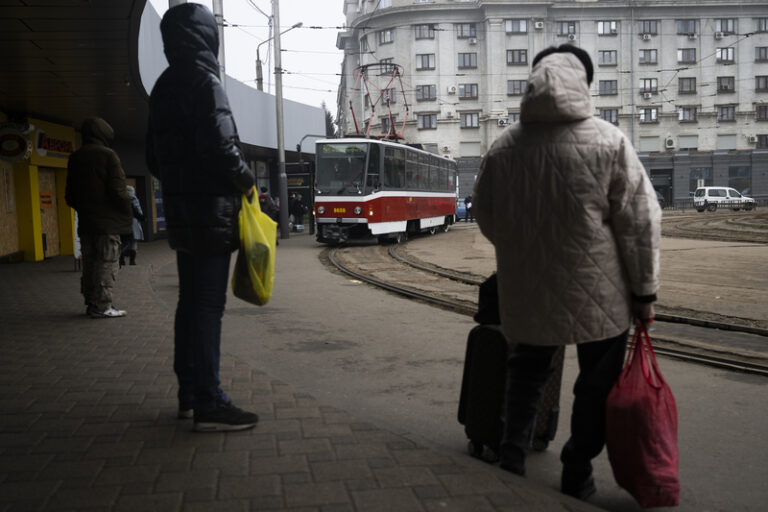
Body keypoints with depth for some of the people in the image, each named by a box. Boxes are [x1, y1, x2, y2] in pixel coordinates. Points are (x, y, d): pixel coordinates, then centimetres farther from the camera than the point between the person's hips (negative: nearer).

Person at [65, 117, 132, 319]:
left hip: (85, 221, 7)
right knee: (107, 262, -4)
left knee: (89, 263, 12)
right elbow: (118, 190, -14)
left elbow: (70, 195, 14)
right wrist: (127, 211, -2)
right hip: (107, 222, -7)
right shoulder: (107, 155, -8)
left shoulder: (74, 158, 12)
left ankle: (91, 303, 16)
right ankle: (101, 306, -6)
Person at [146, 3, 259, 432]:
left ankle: (190, 395, 21)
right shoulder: (203, 80, -11)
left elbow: (155, 155, 19)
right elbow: (220, 145, -20)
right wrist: (247, 179, -6)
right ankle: (209, 405, -3)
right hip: (210, 207, -9)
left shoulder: (164, 86, 17)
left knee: (191, 302, 13)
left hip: (180, 208, 9)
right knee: (208, 305, -7)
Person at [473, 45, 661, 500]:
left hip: (526, 292, 3)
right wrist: (645, 291, -1)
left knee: (528, 370, 24)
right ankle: (577, 476, 24)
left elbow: (487, 219, 9)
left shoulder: (502, 149, -3)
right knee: (597, 385, 15)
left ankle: (512, 454, 25)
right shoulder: (609, 142, -12)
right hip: (599, 296, -3)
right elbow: (639, 221, -10)